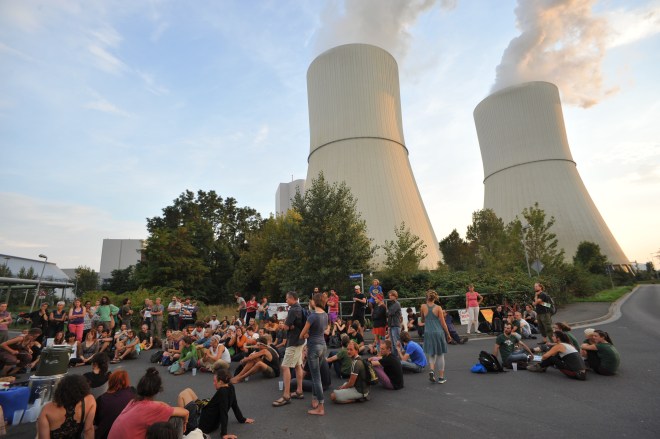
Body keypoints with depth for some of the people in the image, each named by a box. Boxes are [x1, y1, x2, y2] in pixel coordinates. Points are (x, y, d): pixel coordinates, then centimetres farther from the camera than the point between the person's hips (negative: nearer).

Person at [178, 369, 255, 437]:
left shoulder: (222, 392, -27)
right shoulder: (230, 388, -4)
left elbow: (224, 413, -30)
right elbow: (234, 405, 6)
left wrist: (224, 434, -30)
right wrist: (242, 419, 17)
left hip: (203, 424, -9)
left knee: (182, 395, 1)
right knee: (188, 391, 15)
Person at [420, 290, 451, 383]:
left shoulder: (423, 307, -2)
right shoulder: (438, 308, -7)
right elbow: (443, 323, -4)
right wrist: (448, 334, 7)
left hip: (428, 333, 1)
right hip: (439, 332, -1)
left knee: (431, 353, 15)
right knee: (440, 355, 10)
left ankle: (432, 370, -8)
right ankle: (441, 377, 17)